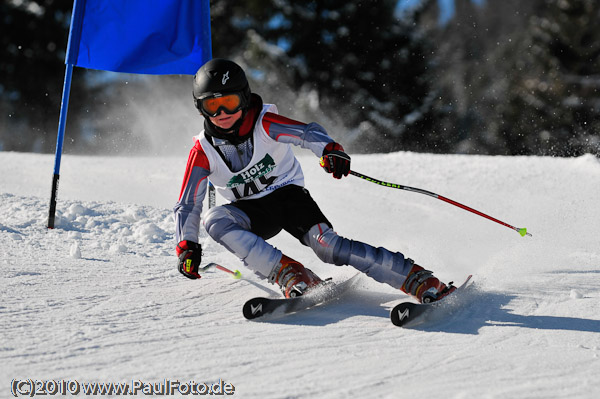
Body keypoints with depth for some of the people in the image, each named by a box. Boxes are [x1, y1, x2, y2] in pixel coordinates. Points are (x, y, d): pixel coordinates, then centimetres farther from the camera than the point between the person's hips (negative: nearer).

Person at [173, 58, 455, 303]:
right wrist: (186, 245, -22)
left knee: (326, 245, -28)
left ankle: (419, 280, -31)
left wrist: (330, 149, -50)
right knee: (214, 220, -30)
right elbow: (187, 206, -6)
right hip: (252, 213, 3)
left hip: (288, 194, -3)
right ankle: (289, 275, -36)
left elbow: (307, 133, -27)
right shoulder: (203, 152, -9)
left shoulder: (264, 124, -15)